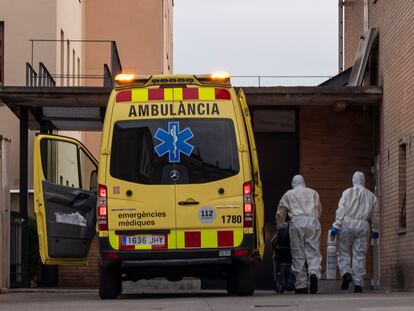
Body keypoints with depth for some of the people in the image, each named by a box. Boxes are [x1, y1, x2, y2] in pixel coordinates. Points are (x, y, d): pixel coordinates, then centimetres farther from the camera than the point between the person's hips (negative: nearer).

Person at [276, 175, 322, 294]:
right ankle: (314, 273, -28)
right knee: (313, 252, 1)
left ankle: (301, 286, 2)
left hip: (297, 223, -1)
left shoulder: (288, 195, 20)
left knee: (298, 255, 2)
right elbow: (319, 209, 23)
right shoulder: (313, 193, 25)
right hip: (313, 222, 1)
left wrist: (279, 228, 28)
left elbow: (280, 214, 19)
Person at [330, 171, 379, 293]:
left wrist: (336, 226, -7)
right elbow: (375, 215, 16)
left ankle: (346, 273, -18)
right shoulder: (371, 196, 14)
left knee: (344, 252, 6)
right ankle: (358, 284, -1)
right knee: (359, 255, 3)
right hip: (363, 226, 2)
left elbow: (341, 210, -5)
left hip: (347, 224, -2)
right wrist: (375, 230, 27)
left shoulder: (348, 192, 4)